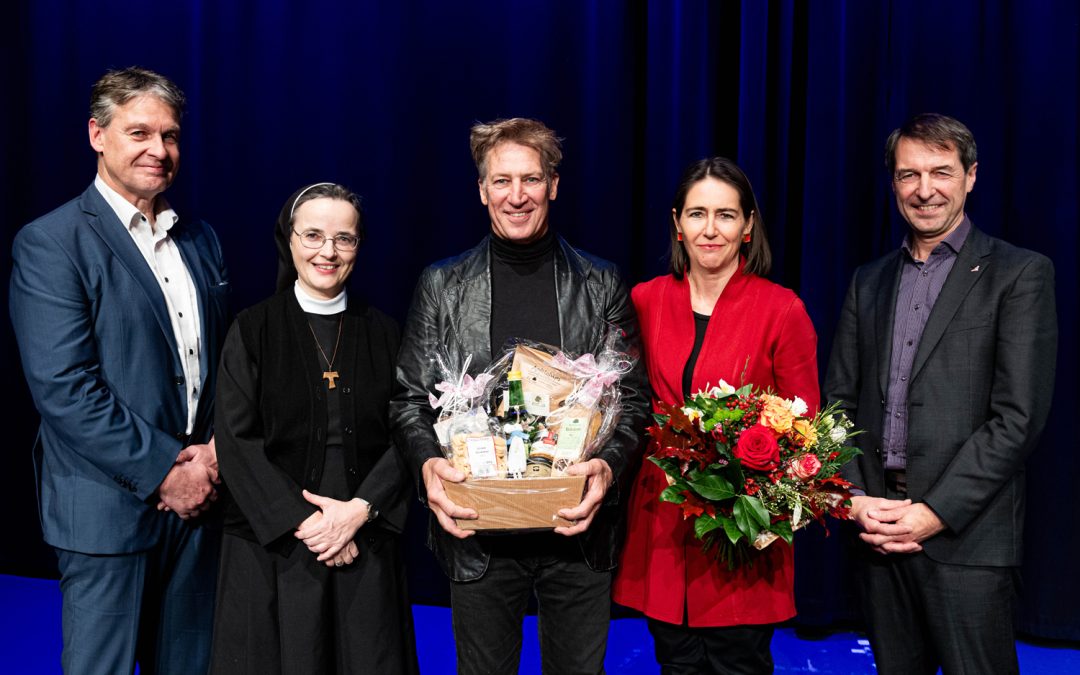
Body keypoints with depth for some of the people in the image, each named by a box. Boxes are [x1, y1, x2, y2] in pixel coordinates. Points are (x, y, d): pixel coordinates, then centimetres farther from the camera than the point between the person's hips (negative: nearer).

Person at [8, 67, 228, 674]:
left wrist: (216, 450, -2)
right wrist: (163, 472, -15)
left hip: (197, 495, 6)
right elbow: (64, 388, -16)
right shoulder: (50, 243, -8)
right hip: (109, 506, -5)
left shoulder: (200, 241, 12)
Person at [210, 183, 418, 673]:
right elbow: (237, 443, -6)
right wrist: (304, 522, -13)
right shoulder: (253, 330, 0)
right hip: (274, 546, -1)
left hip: (366, 548, 2)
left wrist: (359, 510, -13)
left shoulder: (382, 333, 6)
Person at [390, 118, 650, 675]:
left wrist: (608, 465, -17)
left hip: (578, 530, 0)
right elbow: (410, 398, 4)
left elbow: (632, 395, 2)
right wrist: (428, 464, -16)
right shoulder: (442, 286, 3)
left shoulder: (601, 285, 3)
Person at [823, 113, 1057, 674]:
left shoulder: (1019, 274, -1)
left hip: (966, 535, -4)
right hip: (877, 531, 4)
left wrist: (936, 513, -13)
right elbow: (839, 402, 11)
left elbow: (1018, 415, -9)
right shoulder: (868, 282, 13)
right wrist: (854, 499, -3)